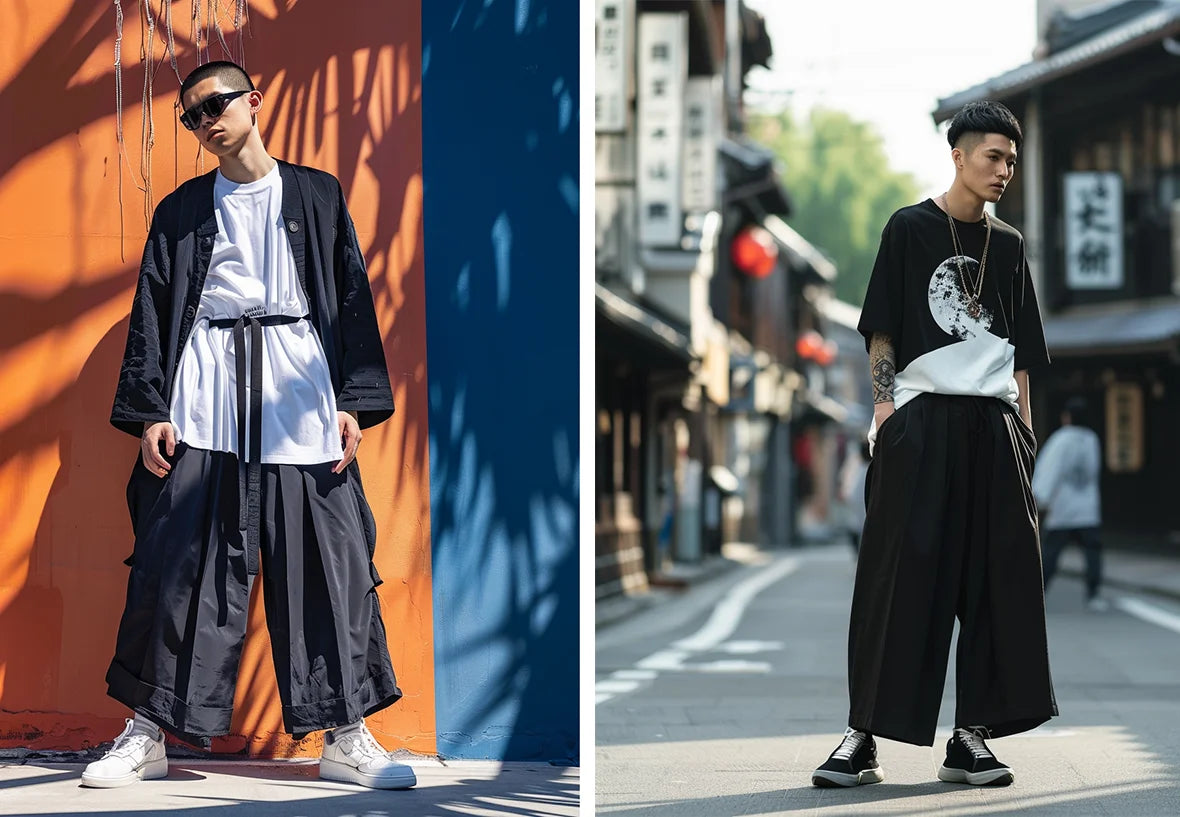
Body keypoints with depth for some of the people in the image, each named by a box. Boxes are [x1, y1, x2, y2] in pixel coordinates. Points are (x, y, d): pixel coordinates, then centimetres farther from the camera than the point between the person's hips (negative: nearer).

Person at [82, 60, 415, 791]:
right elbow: (152, 313, 9)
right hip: (203, 390, 0)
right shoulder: (182, 210, 14)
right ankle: (148, 735, 3)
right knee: (181, 560, -5)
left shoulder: (318, 195, 13)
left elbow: (353, 298, 8)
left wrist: (353, 401, -1)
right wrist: (148, 412, -2)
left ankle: (347, 736, 3)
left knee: (327, 558, -4)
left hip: (299, 383, 0)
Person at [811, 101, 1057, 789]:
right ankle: (863, 736, -4)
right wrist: (885, 405, -10)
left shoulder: (1009, 246, 16)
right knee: (902, 576, -7)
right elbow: (881, 332, 1)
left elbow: (1020, 352, 16)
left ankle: (972, 736, 6)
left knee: (996, 578, 0)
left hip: (993, 423, 4)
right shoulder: (911, 229, 4)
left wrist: (1025, 428, 8)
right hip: (922, 420, -4)